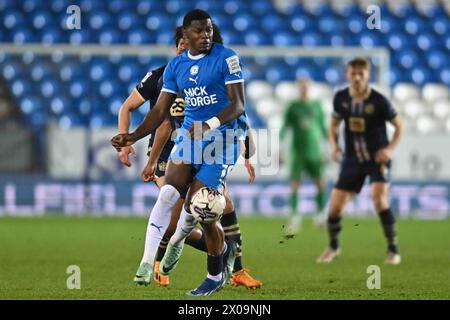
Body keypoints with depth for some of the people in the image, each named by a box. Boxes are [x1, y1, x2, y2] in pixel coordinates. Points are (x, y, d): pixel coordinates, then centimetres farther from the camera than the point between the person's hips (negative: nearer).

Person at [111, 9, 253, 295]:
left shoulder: (226, 58, -7)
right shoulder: (176, 65, 9)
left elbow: (238, 105, -13)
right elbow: (161, 110, 10)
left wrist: (211, 124, -30)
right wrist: (132, 137, -4)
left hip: (222, 137, -5)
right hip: (190, 135, 5)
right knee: (168, 194, -16)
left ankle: (216, 276, 10)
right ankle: (147, 263, -17)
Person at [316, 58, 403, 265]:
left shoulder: (378, 101, -15)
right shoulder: (341, 98, -5)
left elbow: (399, 125, -3)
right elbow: (334, 124, 12)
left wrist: (390, 148, -16)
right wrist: (333, 144, -5)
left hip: (377, 158, -4)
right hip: (353, 160, 4)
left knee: (379, 197, -26)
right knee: (335, 205, -1)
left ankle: (393, 249, -12)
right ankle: (333, 246, 27)